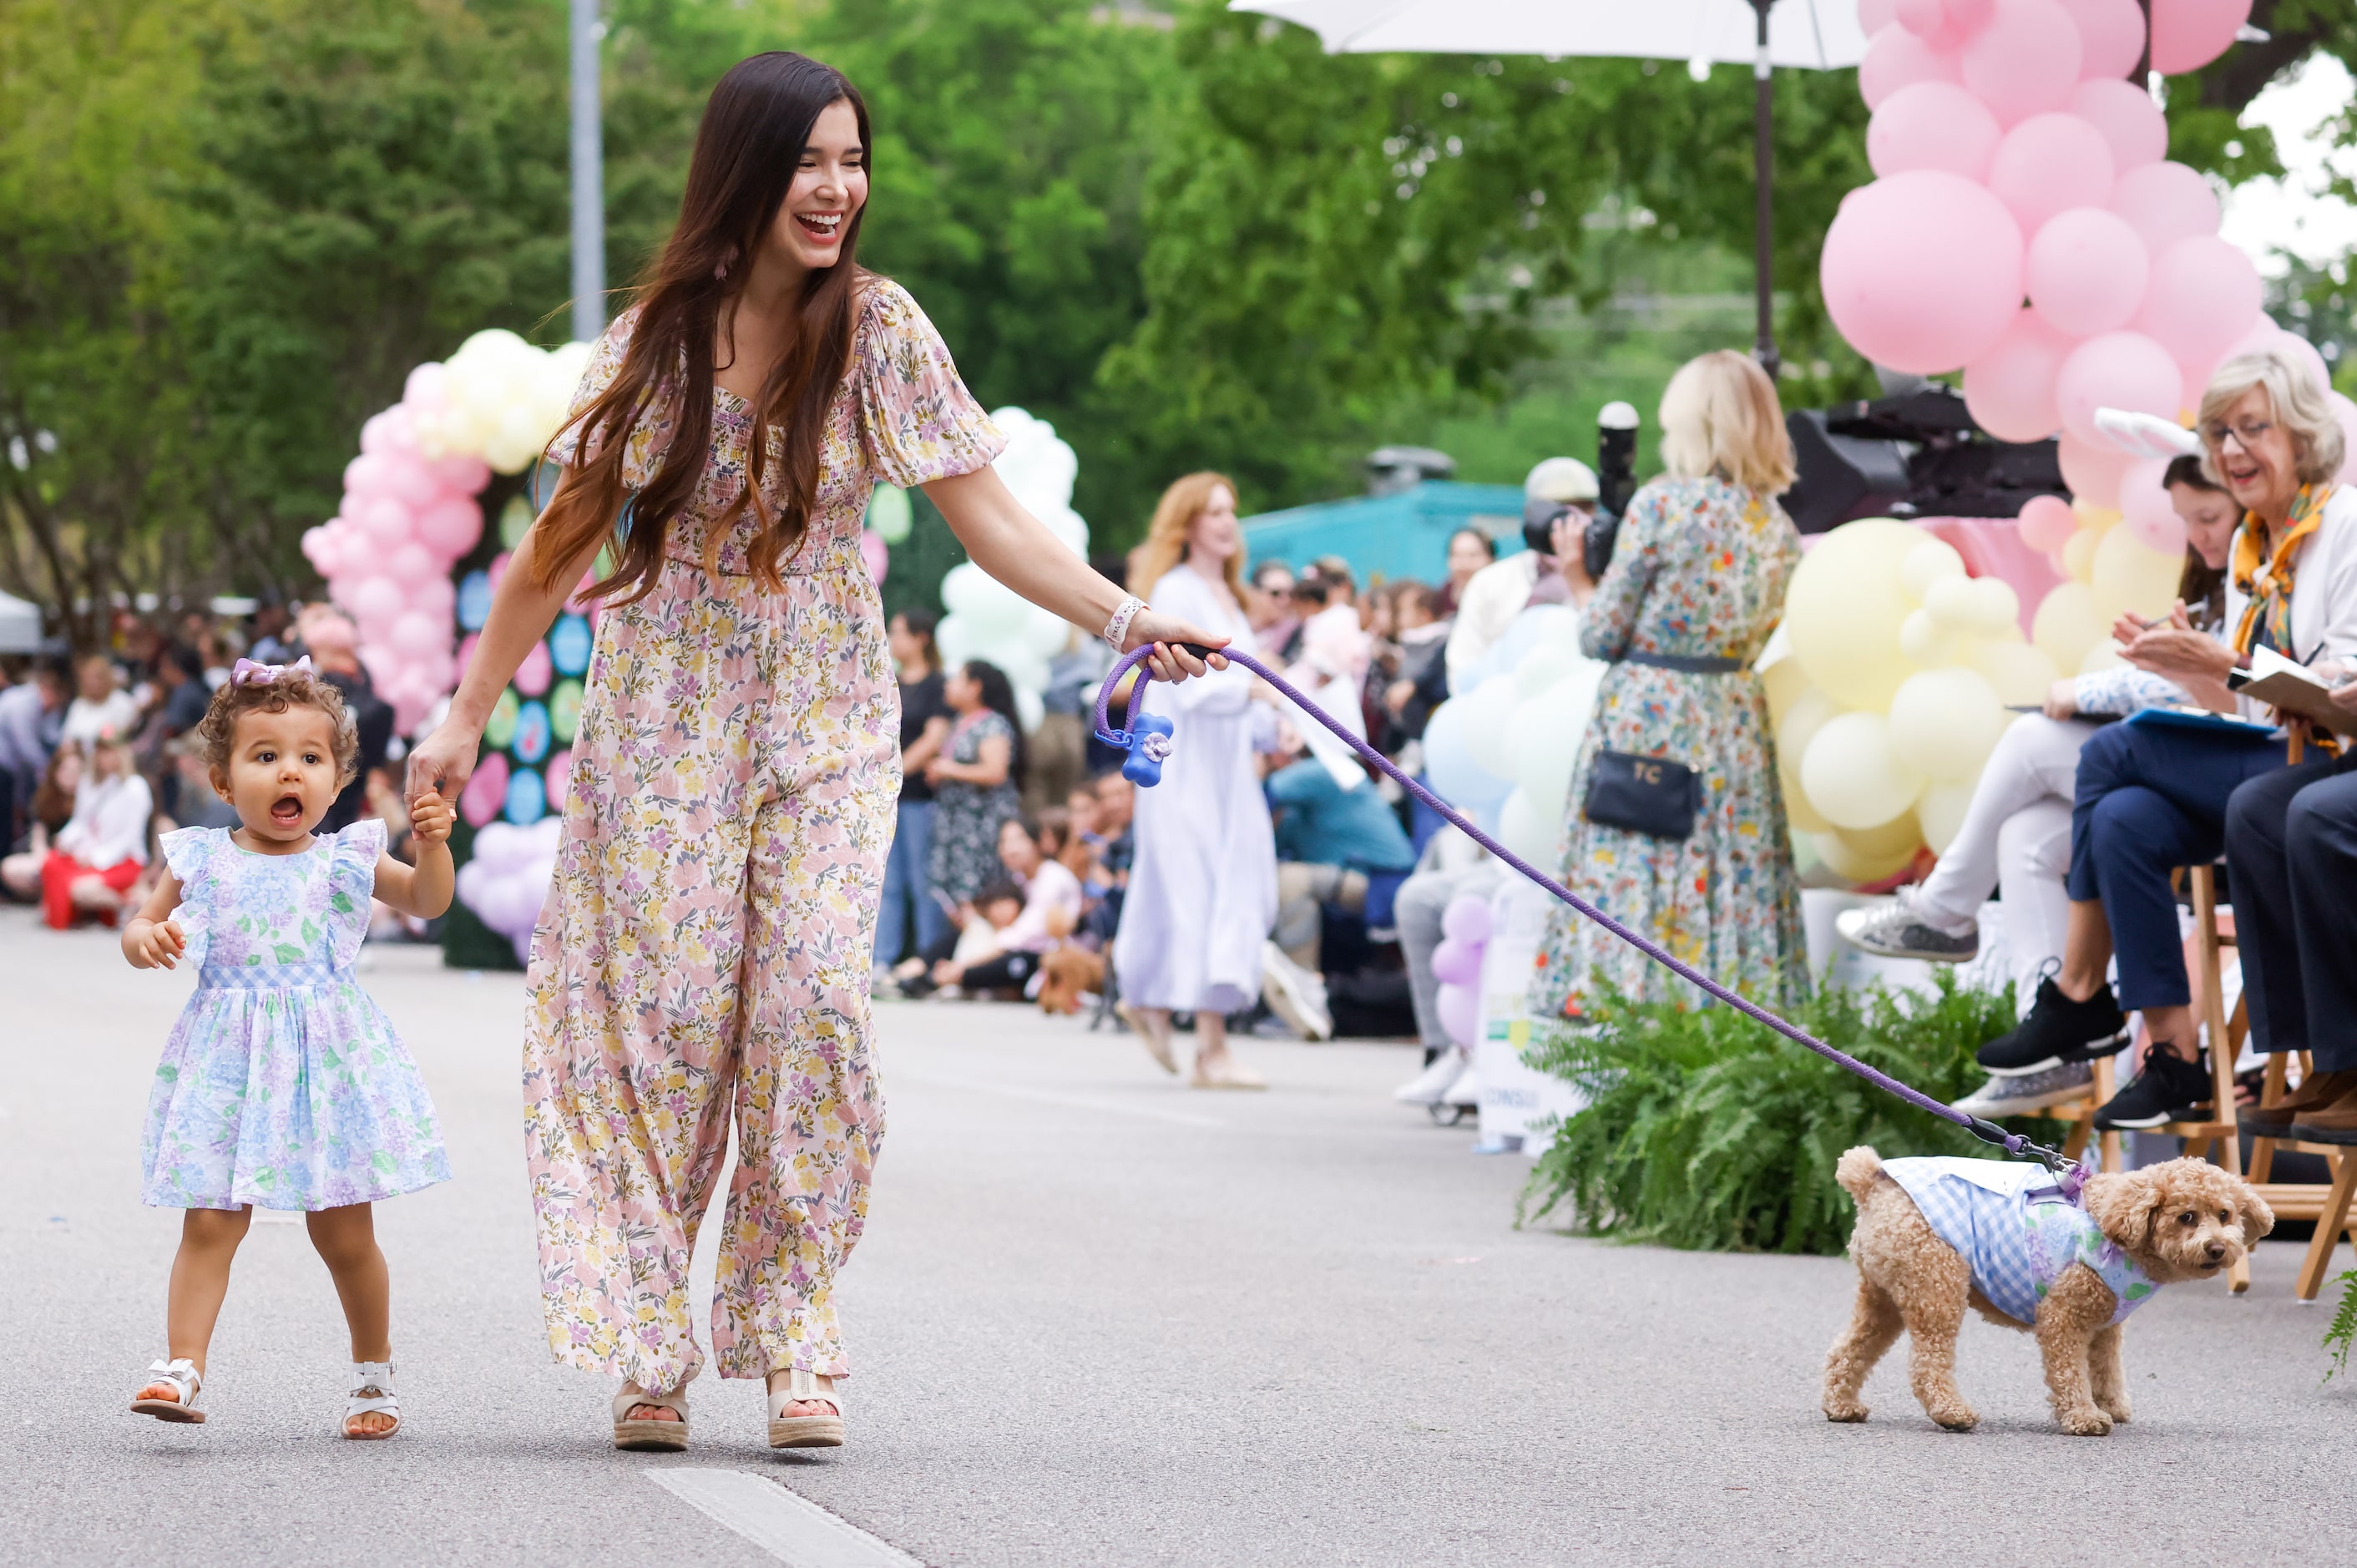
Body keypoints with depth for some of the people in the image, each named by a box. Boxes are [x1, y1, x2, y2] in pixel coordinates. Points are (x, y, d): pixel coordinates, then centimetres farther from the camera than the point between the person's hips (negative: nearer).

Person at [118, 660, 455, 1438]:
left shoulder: (344, 861, 5)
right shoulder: (202, 861, 4)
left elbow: (427, 901, 8)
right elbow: (140, 924, 9)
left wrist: (433, 842, -10)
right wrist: (146, 941, -14)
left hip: (330, 1059, 0)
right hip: (229, 1060, 0)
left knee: (345, 1231, 6)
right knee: (209, 1223, -7)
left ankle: (374, 1374, 22)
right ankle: (182, 1367, -7)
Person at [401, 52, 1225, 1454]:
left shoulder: (878, 328, -3)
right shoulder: (656, 340, -1)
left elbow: (985, 515, -4)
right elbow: (562, 543, 7)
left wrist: (1128, 619, -17)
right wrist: (469, 716, 8)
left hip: (823, 720, 0)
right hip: (666, 710, 0)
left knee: (812, 1003, -11)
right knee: (664, 1008, -2)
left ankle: (795, 1338, -1)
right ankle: (649, 1345, 7)